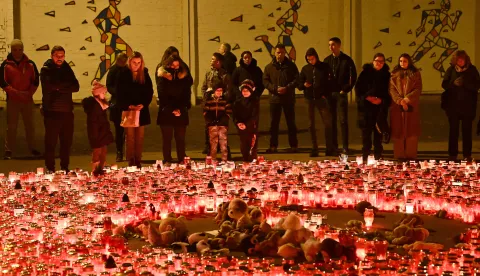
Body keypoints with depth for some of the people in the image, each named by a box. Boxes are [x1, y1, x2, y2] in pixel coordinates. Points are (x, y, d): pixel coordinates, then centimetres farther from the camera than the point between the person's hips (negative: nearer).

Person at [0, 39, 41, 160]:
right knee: (11, 127, 0)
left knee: (30, 126, 10)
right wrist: (16, 92, -16)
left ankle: (32, 148, 21)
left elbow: (35, 81, 6)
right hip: (12, 100, -2)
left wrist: (30, 93, -10)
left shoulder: (30, 64, 3)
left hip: (28, 100, 2)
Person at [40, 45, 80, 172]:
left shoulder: (67, 69, 13)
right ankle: (50, 169, 9)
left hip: (67, 110, 5)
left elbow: (76, 87, 1)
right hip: (51, 110, -5)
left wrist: (59, 87, -11)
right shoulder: (46, 69, -1)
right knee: (51, 141, 0)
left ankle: (65, 167, 20)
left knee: (67, 141, 9)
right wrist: (66, 86, -8)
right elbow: (49, 86, -19)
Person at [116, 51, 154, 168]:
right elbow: (120, 94, -3)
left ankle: (138, 161, 9)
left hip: (142, 110, 2)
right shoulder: (123, 74, -1)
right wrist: (129, 106, -14)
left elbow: (149, 92, 5)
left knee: (140, 137, 4)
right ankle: (130, 162, 0)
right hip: (128, 110, -2)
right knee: (130, 137, -4)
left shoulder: (145, 74, 6)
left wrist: (143, 104, -9)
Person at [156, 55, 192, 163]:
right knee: (167, 138, 0)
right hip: (166, 112, -1)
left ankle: (182, 161, 6)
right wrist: (172, 109, -12)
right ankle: (167, 161, 3)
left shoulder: (185, 76, 8)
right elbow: (162, 94, -4)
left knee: (180, 138, 2)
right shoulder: (163, 76, 2)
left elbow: (187, 94, 4)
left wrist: (180, 108, -9)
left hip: (181, 112, 1)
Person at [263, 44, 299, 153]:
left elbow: (296, 79, 0)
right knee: (274, 123, 3)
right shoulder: (269, 67, 7)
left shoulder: (291, 66, 4)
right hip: (274, 98, 1)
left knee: (291, 122, 4)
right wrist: (275, 89, -13)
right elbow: (265, 81, 3)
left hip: (289, 98, -1)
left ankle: (293, 145, 9)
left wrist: (287, 88, -14)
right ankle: (273, 146, 9)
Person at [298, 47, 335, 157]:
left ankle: (330, 149, -2)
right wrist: (304, 85, -12)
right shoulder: (305, 69, 8)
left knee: (328, 123, -7)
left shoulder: (325, 67, 2)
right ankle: (314, 149, 10)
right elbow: (299, 84, 10)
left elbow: (331, 82, 3)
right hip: (309, 99, 2)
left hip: (321, 98, -2)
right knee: (311, 125, 4)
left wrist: (326, 95, -7)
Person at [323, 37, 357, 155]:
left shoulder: (347, 60, -1)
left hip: (341, 93, -4)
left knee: (343, 120, -5)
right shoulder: (327, 60, 9)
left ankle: (345, 147, -4)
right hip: (329, 94, 4)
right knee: (331, 121, 6)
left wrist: (346, 89, -7)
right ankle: (333, 146, 12)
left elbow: (353, 77, -1)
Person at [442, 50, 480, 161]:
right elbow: (444, 84, 1)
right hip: (453, 105, 1)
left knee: (467, 130, 3)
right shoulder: (451, 69, 3)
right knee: (453, 130, 4)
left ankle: (467, 155, 9)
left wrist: (464, 83, -20)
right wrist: (454, 83, -18)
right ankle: (452, 155, 10)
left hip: (468, 106, -1)